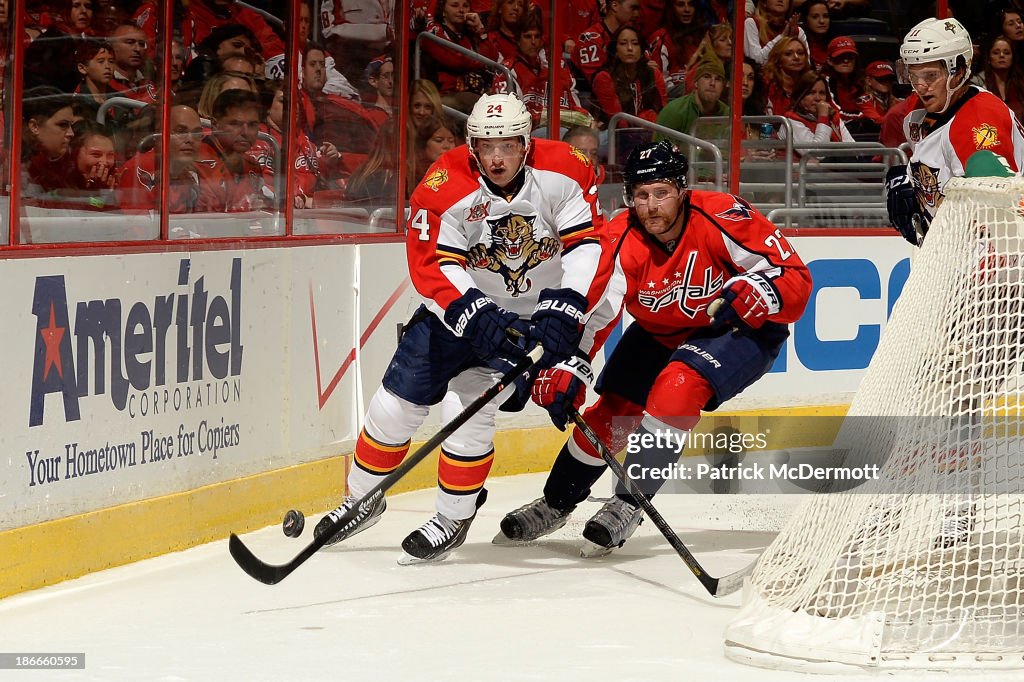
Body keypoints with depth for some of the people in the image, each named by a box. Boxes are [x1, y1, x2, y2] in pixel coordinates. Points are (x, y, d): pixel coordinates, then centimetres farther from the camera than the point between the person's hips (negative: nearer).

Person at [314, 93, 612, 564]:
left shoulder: (563, 172, -20)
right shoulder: (444, 187, -22)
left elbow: (589, 244, -19)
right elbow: (433, 266, -24)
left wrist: (565, 310, -31)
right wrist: (478, 318, -37)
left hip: (529, 312, -2)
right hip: (458, 307, 2)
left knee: (467, 406, -17)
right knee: (395, 404, 4)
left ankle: (454, 518, 3)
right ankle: (363, 500, 29)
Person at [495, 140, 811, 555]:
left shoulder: (723, 219, -29)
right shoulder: (620, 242, -22)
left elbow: (796, 279, -23)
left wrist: (751, 295, -43)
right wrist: (563, 373, -45)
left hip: (740, 331, -4)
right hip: (660, 334, 4)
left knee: (679, 385, -29)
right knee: (613, 413, 0)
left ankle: (629, 505, -19)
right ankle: (555, 505, 25)